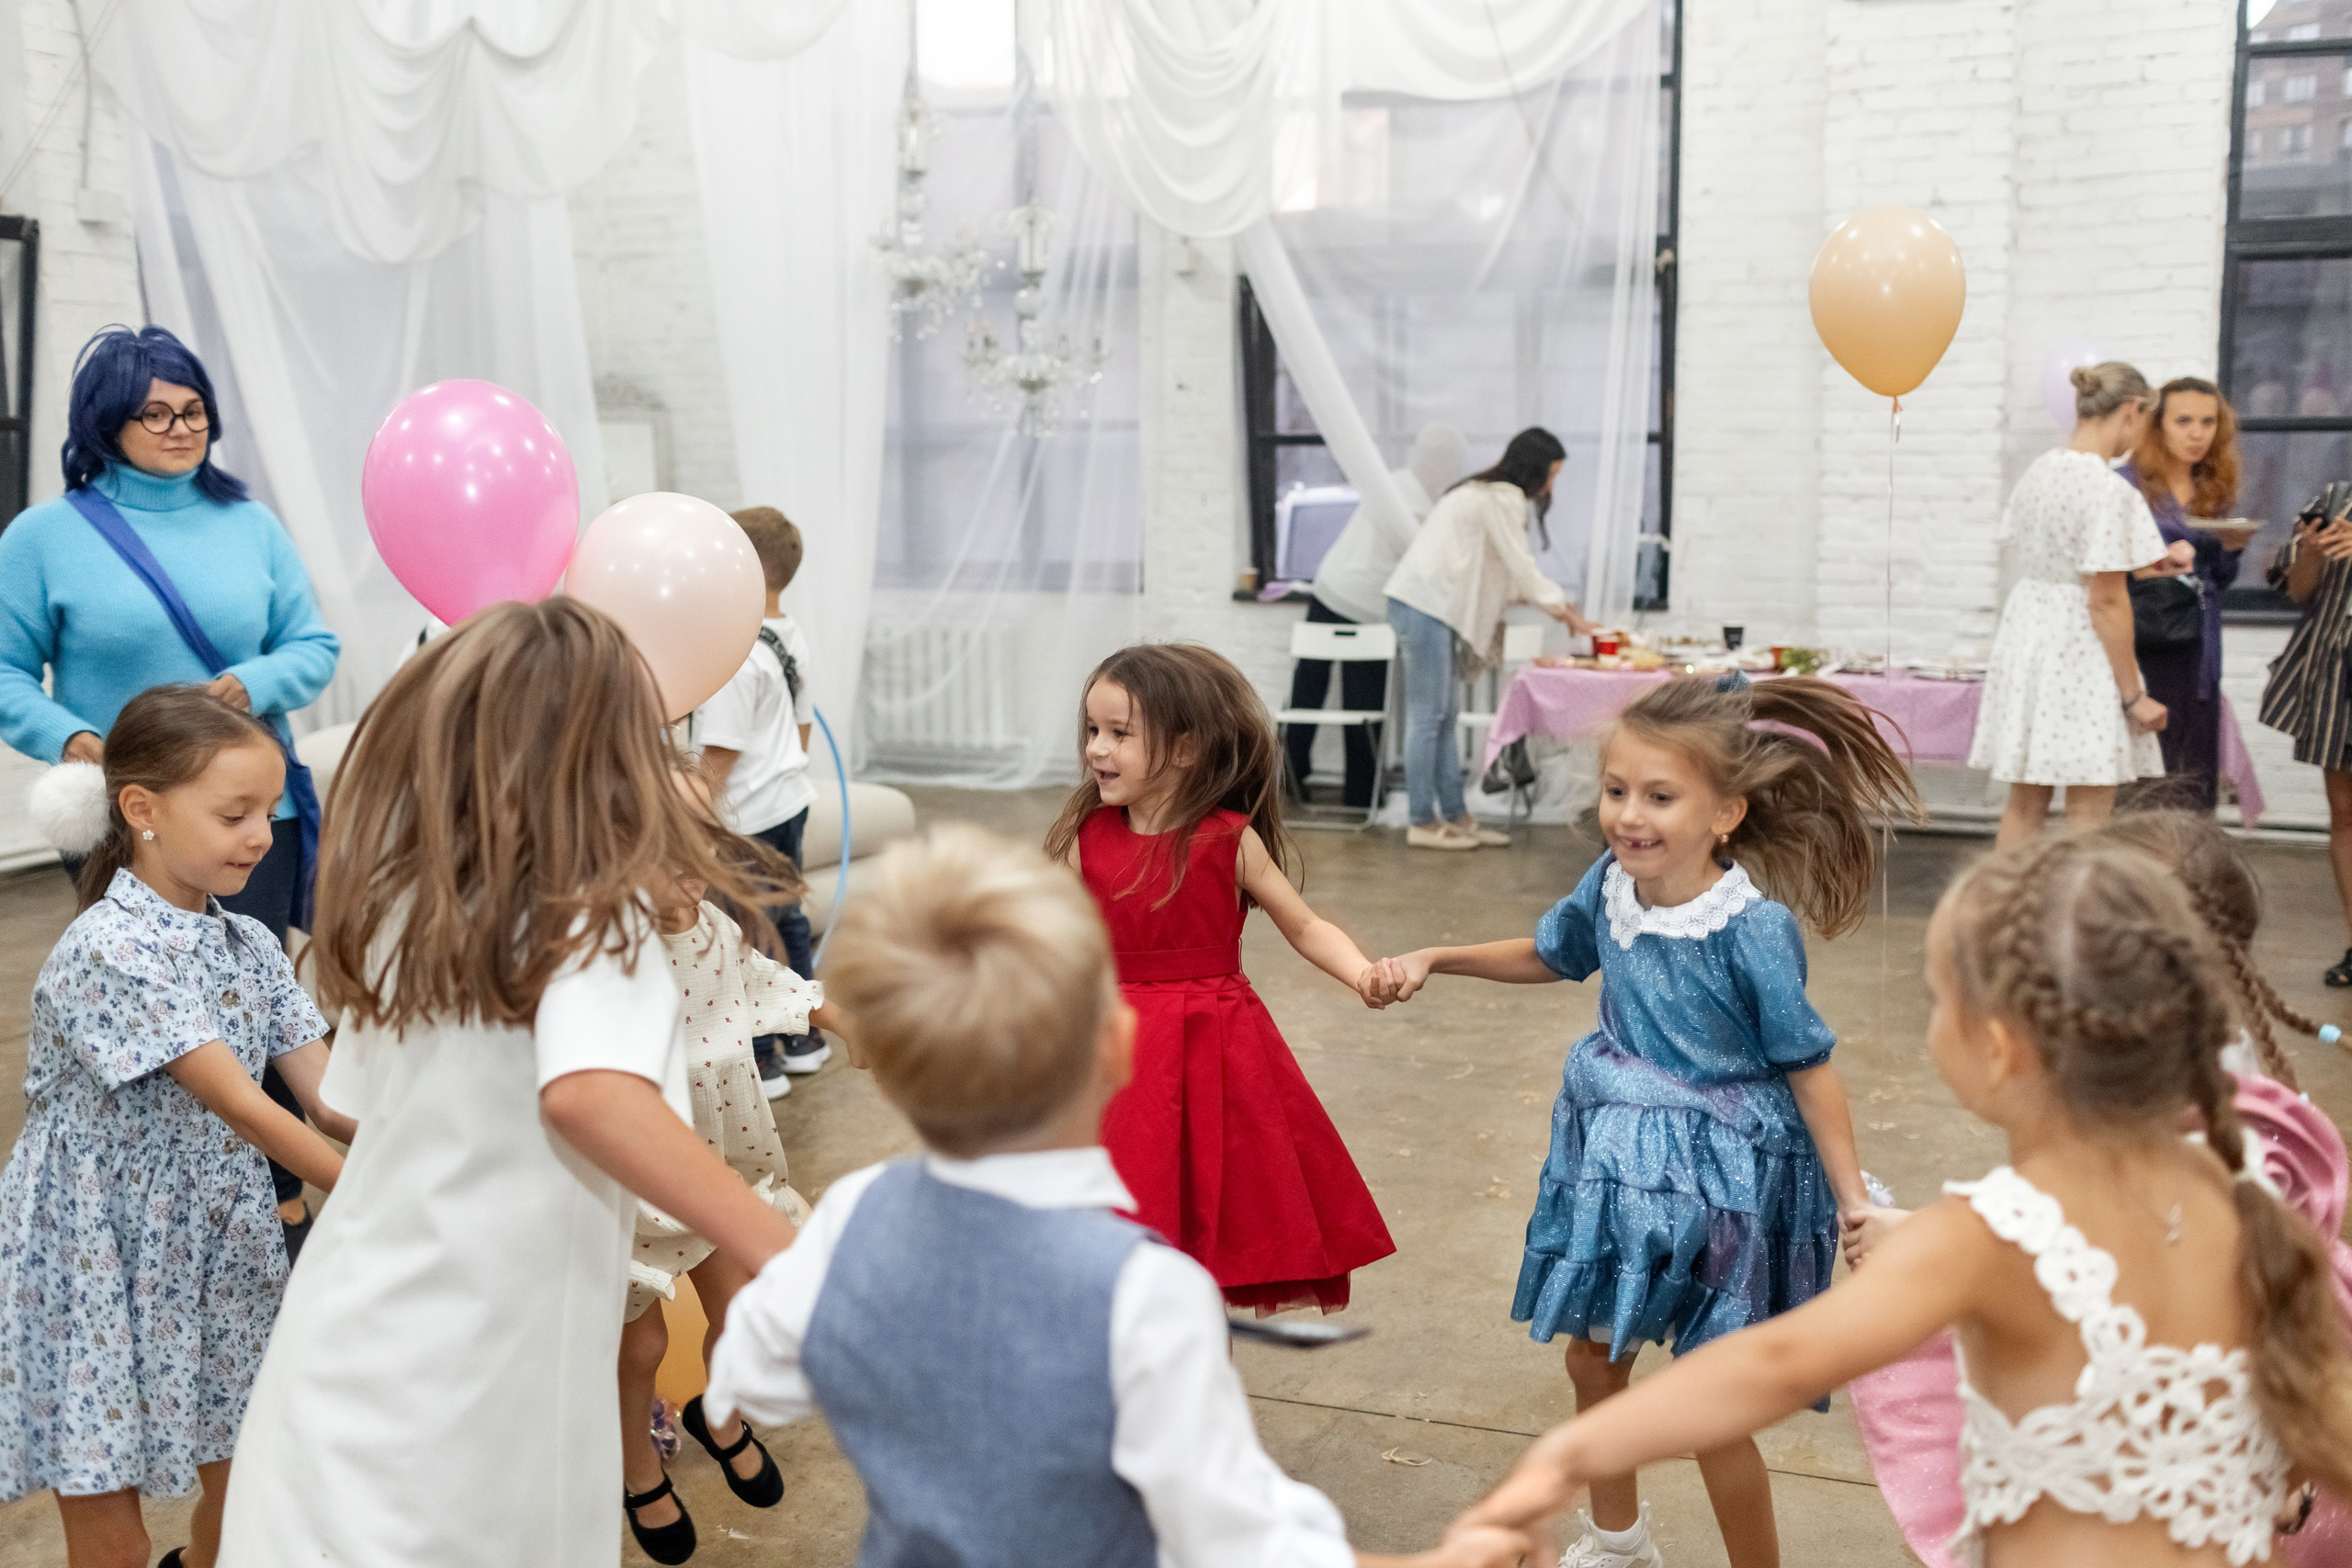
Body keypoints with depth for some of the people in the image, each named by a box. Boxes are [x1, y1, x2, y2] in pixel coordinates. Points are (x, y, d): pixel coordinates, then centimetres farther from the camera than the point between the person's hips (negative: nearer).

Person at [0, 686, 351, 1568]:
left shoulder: (250, 947, 1)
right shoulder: (107, 950, -21)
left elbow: (329, 1099, -4)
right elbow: (242, 1108, -25)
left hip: (213, 1258, 7)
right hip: (95, 1275, -6)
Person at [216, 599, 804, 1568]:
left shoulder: (399, 896, 3)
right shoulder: (590, 911, -16)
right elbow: (588, 1092, -34)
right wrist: (787, 1262, -39)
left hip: (357, 1341, 6)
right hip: (485, 1366, -5)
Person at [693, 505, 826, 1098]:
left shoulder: (736, 654, -22)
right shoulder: (793, 637, 6)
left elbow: (719, 753, -21)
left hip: (749, 814, -9)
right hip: (791, 798, 9)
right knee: (786, 916, 19)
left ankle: (761, 1061, 10)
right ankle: (803, 1038, 30)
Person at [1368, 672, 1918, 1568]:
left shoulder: (1753, 929, -24)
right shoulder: (1609, 886, -7)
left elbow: (1809, 1066, -15)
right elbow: (1551, 956, 15)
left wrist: (1854, 1201, -13)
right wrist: (1432, 961, 7)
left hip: (1721, 1174, -7)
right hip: (1618, 1157, 7)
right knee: (1594, 1357, 22)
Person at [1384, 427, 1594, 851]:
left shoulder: (1485, 494, 22)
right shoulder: (1502, 498, -9)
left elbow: (1508, 573, 25)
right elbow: (1520, 566, -7)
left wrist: (1557, 603, 19)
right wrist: (1562, 609, 5)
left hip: (1427, 605, 11)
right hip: (1425, 607, -11)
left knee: (1446, 715, 11)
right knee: (1428, 716, -7)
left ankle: (1455, 815, 15)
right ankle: (1423, 823, -3)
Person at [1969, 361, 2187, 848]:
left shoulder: (2039, 471, 6)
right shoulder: (2110, 490, -17)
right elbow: (2107, 603, -19)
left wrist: (2150, 561, 24)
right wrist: (2133, 694, -13)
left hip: (2029, 640, 8)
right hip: (2083, 653, -8)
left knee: (2024, 804, 14)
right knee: (2089, 814, 1)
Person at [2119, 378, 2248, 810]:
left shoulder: (2215, 491, 13)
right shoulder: (2125, 484, -2)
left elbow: (2220, 581, 20)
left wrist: (2232, 549, 0)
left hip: (2198, 652, 5)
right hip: (2144, 646, -5)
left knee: (2195, 780, 3)